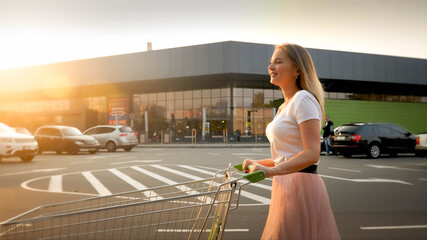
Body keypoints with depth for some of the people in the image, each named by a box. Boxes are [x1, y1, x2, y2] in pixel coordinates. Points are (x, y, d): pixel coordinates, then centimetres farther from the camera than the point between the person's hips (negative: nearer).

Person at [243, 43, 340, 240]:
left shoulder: (303, 99, -13)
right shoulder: (285, 106, 16)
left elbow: (311, 154, -22)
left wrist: (272, 171, -31)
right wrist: (258, 164, 12)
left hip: (300, 186, -9)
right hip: (287, 186, 9)